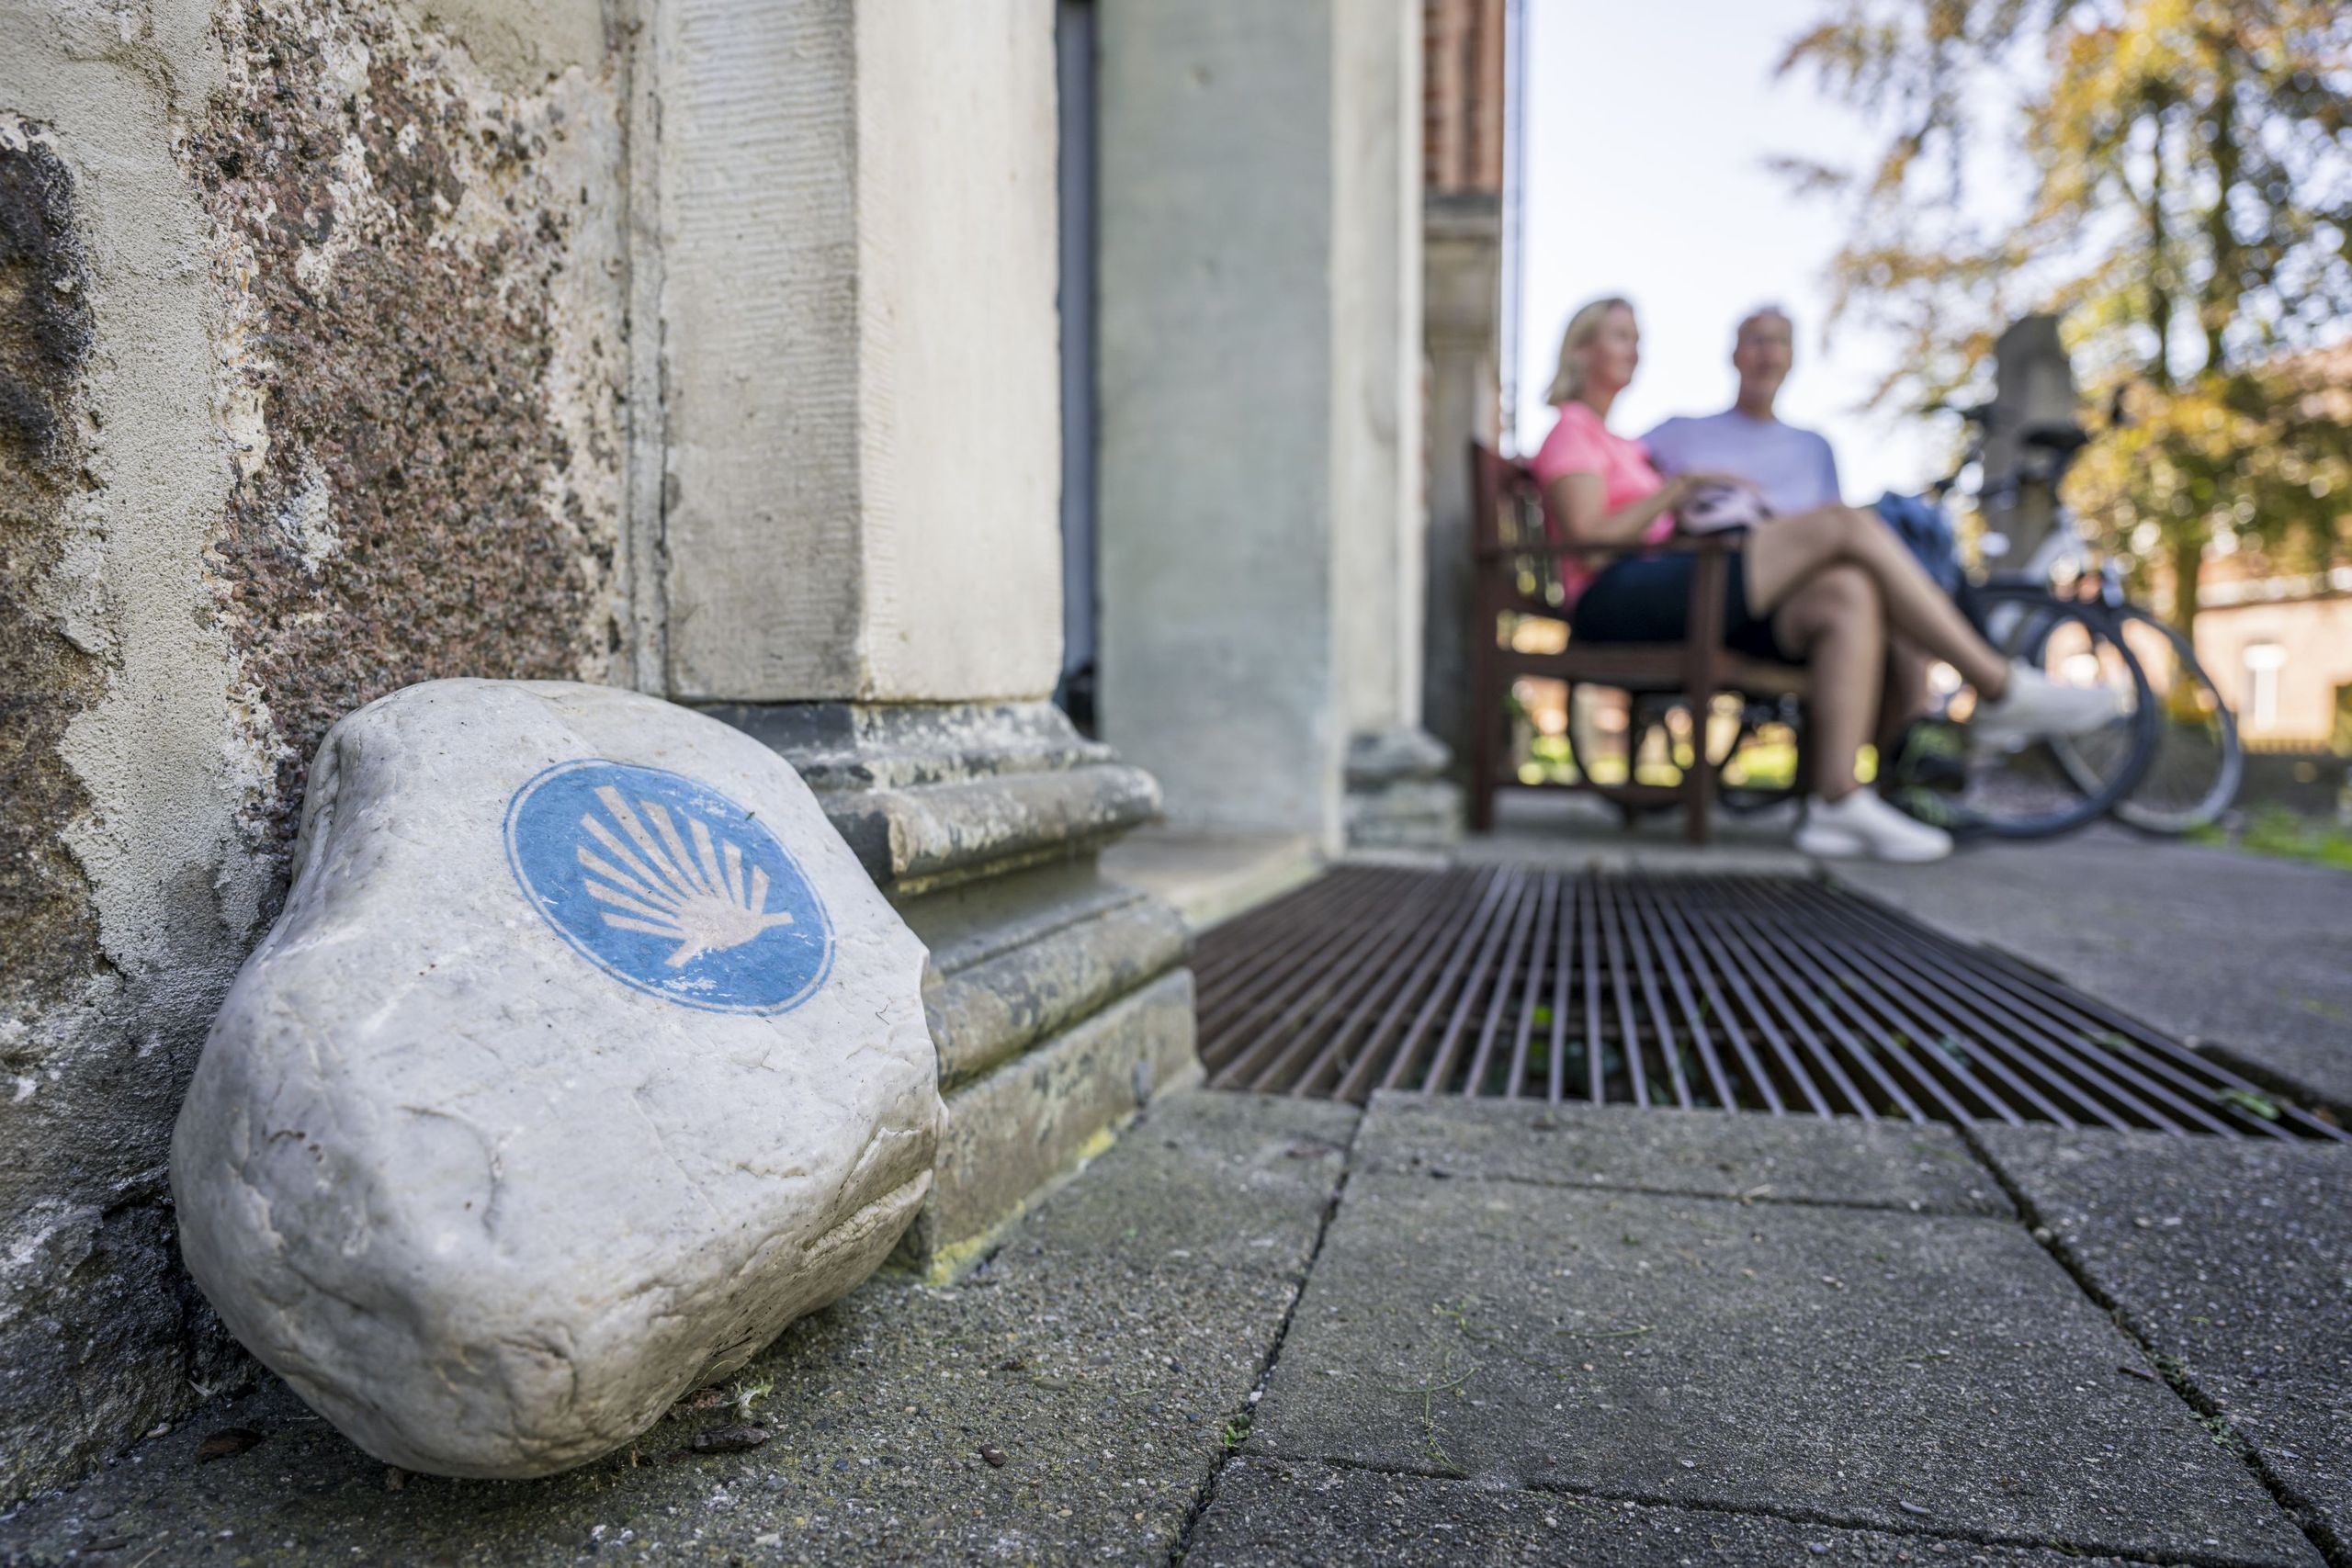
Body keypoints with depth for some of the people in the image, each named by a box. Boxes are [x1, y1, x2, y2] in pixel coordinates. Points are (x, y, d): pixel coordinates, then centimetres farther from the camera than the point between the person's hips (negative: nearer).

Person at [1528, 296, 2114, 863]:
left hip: (1671, 602, 9)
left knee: (1850, 597, -18)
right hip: (1619, 600, -9)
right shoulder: (1572, 430, 7)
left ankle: (1836, 804, -27)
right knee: (1844, 523, -18)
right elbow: (1588, 536, -10)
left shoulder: (1620, 445, 34)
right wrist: (1680, 487, -6)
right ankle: (2002, 690, -13)